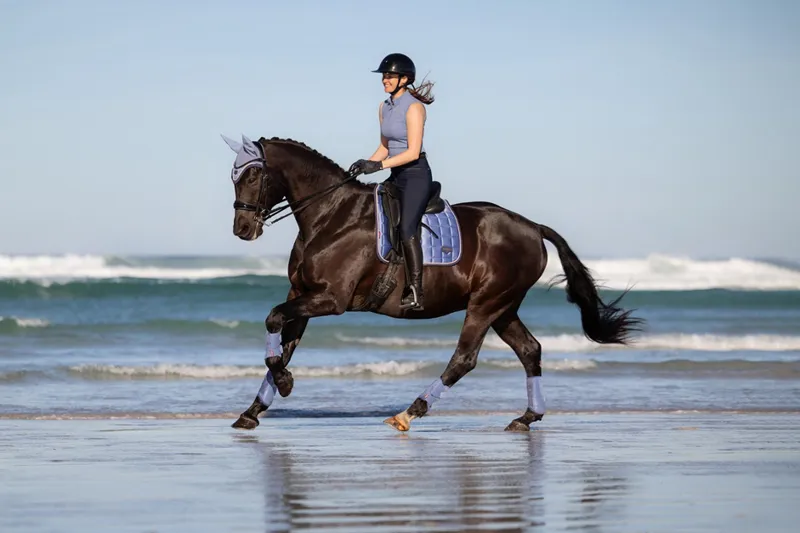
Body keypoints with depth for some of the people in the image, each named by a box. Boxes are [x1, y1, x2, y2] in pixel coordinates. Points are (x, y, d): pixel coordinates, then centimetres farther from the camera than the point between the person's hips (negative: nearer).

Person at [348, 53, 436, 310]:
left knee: (407, 229, -20)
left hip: (416, 174, -9)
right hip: (396, 175, 9)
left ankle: (416, 294, -20)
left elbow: (413, 152, -19)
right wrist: (366, 163, 0)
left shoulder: (413, 107, -15)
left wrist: (378, 165, -21)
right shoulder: (384, 107, 10)